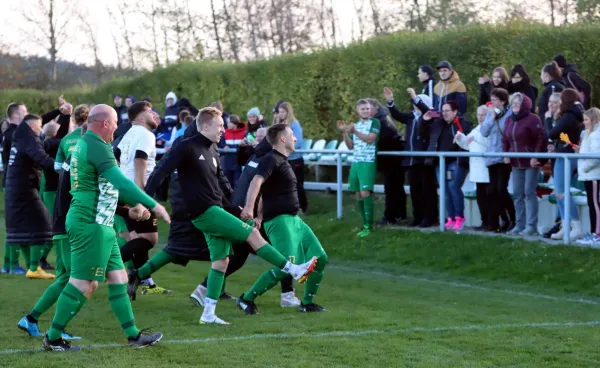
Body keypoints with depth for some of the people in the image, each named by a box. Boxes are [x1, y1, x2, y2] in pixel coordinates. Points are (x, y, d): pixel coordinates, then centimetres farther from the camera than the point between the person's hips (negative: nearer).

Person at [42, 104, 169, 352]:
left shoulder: (85, 144, 16)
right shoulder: (97, 146, -16)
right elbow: (120, 182, -25)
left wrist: (134, 203, 30)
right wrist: (153, 205, -22)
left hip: (100, 226, 10)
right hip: (91, 225, -10)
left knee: (118, 278, 11)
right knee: (83, 283, -6)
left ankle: (133, 335, 14)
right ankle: (53, 338, 1)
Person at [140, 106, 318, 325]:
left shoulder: (213, 153, 14)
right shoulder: (187, 148, -12)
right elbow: (161, 171, -17)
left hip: (214, 211, 9)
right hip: (204, 212, -9)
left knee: (221, 260, 5)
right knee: (252, 234, -8)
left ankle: (208, 313, 7)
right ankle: (294, 271, -1)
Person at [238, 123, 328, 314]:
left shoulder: (282, 161, 18)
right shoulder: (271, 159, -12)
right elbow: (256, 182, -28)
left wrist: (261, 216, 32)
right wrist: (249, 207, -44)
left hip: (293, 219, 10)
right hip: (279, 219, -10)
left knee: (320, 258, 8)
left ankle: (307, 303, 17)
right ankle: (247, 299, -11)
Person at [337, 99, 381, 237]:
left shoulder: (374, 122, -2)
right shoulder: (355, 125, 17)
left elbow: (370, 139, -15)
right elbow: (351, 146, 15)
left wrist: (354, 131, -23)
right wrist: (344, 132, 1)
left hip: (368, 162, -6)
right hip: (356, 162, 6)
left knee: (365, 192, -15)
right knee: (358, 194, 6)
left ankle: (368, 226, -13)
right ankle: (365, 223, 15)